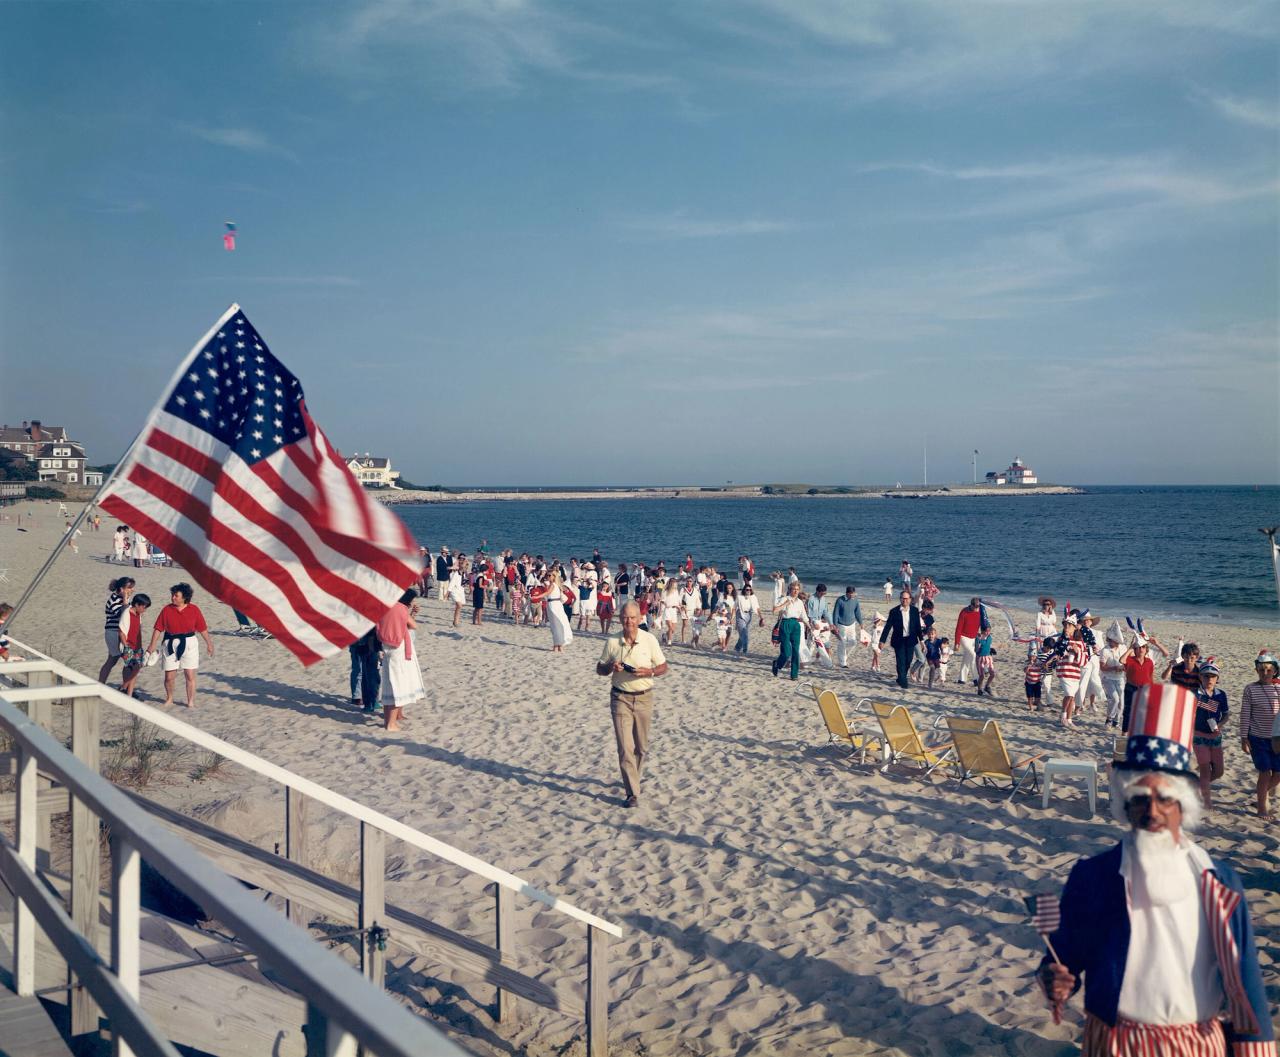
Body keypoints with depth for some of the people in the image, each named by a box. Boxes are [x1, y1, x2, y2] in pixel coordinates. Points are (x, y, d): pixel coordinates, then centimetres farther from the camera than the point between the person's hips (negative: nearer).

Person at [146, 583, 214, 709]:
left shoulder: (194, 610, -2)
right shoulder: (167, 610, -1)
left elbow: (202, 629, 4)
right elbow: (158, 628, 1)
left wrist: (209, 643, 7)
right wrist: (152, 645, -4)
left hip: (189, 644, -1)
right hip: (171, 644, 1)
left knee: (190, 676, -1)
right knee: (169, 676, 4)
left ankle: (191, 702, 10)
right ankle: (169, 698, 28)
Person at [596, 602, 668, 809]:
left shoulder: (649, 640, -3)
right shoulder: (612, 642, -2)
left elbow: (663, 668, 3)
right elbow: (599, 669, 7)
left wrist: (649, 671, -18)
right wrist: (611, 667, -15)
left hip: (644, 698, 1)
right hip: (620, 698, -1)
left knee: (641, 746, 12)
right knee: (624, 747, -9)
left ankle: (632, 780, 36)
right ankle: (632, 792, -7)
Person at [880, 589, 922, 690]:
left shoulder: (915, 610, 0)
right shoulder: (894, 611, -8)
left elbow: (918, 626, 8)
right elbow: (888, 626, -6)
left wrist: (921, 639, 9)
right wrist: (882, 640, -9)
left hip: (910, 640, 3)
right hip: (899, 640, -3)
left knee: (908, 661, 9)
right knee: (901, 661, -5)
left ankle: (902, 678, 29)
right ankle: (903, 681, 5)